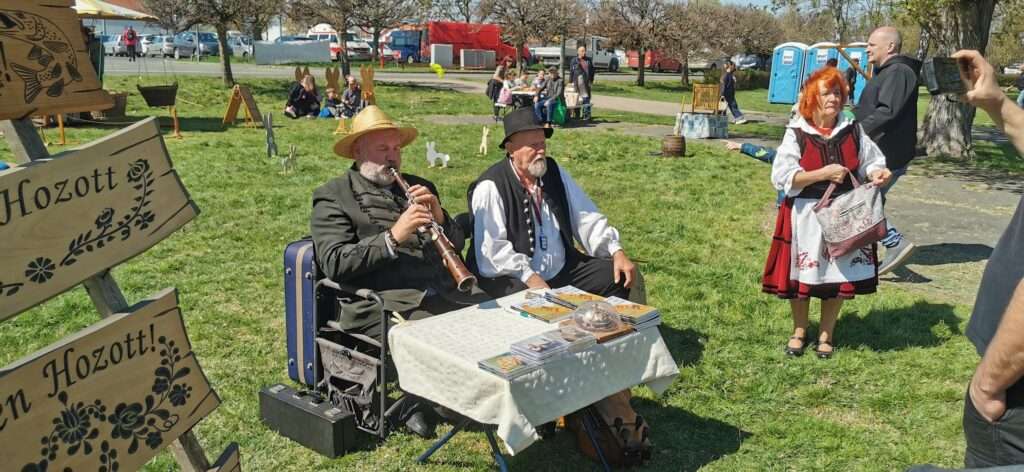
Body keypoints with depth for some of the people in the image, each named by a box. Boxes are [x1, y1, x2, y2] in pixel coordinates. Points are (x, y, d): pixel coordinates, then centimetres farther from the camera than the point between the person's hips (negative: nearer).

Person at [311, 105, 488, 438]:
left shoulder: (418, 188, 22)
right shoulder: (332, 197, 4)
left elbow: (457, 244, 20)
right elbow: (334, 265, -10)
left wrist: (439, 217, -1)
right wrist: (393, 237, -19)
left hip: (444, 293, 6)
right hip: (383, 304, -6)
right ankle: (420, 405, -1)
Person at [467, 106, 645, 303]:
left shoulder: (554, 172, 8)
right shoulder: (491, 187, -12)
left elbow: (587, 219, 11)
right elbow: (492, 249, -19)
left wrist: (617, 252, -2)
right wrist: (529, 277, -28)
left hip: (563, 270, 7)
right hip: (516, 279, -6)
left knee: (627, 279, -1)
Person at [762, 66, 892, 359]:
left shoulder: (852, 131, 2)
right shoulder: (796, 134, -8)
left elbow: (870, 162, 14)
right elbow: (782, 178, -14)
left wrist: (876, 172, -9)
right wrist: (823, 174, -20)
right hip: (805, 214, -2)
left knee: (838, 276, 7)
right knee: (802, 274, 7)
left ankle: (826, 333, 27)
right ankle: (799, 330, 29)